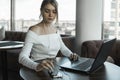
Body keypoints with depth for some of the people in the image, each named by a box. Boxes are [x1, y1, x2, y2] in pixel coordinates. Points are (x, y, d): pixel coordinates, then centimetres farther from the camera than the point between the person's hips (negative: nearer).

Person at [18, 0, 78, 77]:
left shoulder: (55, 30, 7)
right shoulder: (33, 31, -14)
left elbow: (63, 48, 17)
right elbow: (22, 57, -23)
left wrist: (71, 55, -4)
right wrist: (37, 66, -42)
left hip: (52, 69, 6)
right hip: (39, 71, -6)